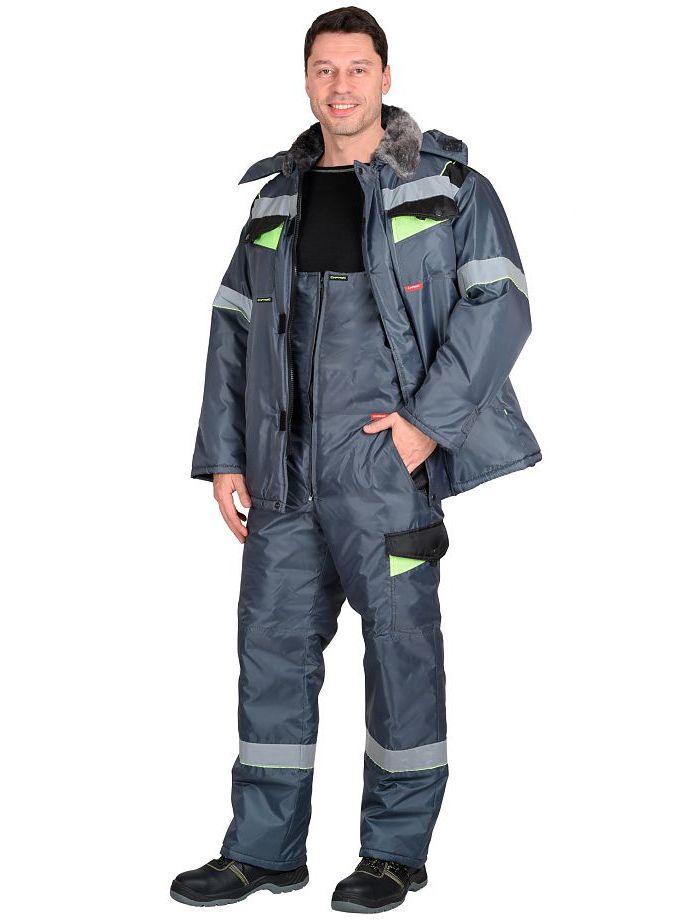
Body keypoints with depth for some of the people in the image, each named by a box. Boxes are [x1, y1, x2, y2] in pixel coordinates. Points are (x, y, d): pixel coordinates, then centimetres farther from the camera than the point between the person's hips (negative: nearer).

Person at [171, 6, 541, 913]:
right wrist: (223, 456, 9)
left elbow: (498, 305, -7)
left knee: (401, 643, 2)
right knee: (274, 644, 7)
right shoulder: (277, 195, 16)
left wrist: (428, 418, -15)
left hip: (386, 462, -5)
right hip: (285, 470, 5)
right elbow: (234, 325, 15)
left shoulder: (446, 184, 2)